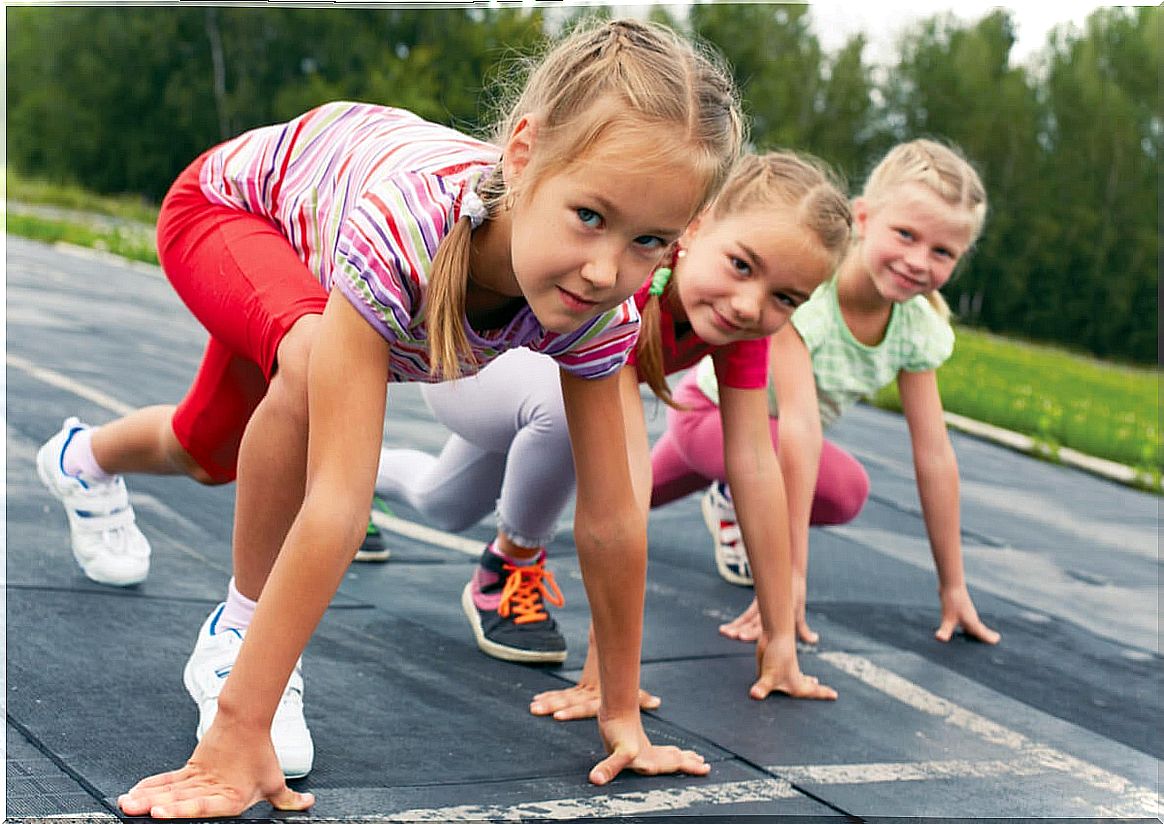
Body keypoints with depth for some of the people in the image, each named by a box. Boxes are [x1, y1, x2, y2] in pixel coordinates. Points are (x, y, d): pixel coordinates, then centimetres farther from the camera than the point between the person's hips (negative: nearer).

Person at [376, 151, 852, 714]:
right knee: (568, 401, -40)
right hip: (466, 357, -6)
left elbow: (754, 464, -26)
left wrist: (780, 644, -25)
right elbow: (625, 462, -52)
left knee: (444, 510, 30)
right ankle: (512, 564, -12)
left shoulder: (743, 318, -27)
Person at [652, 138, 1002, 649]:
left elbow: (934, 455, -17)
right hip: (709, 409, -6)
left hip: (764, 426, 6)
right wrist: (791, 574, -49)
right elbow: (800, 426, -46)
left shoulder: (921, 329, -22)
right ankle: (735, 505, -2)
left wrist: (953, 587, -16)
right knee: (843, 489, -30)